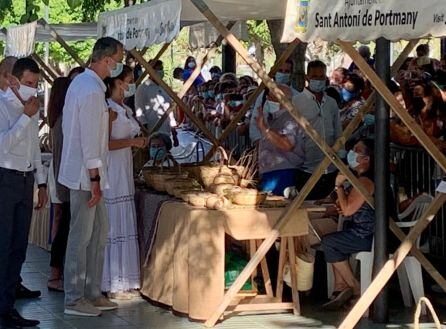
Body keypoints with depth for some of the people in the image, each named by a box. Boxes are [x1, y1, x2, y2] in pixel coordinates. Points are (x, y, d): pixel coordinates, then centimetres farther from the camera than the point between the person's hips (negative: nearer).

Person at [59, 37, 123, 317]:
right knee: (81, 238, -2)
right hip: (85, 175, -10)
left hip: (86, 174, 10)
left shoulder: (82, 82, 12)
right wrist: (95, 179, -19)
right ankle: (74, 300, 6)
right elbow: (90, 140, -22)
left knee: (99, 232, 15)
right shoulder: (92, 91, -20)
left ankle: (92, 293, 23)